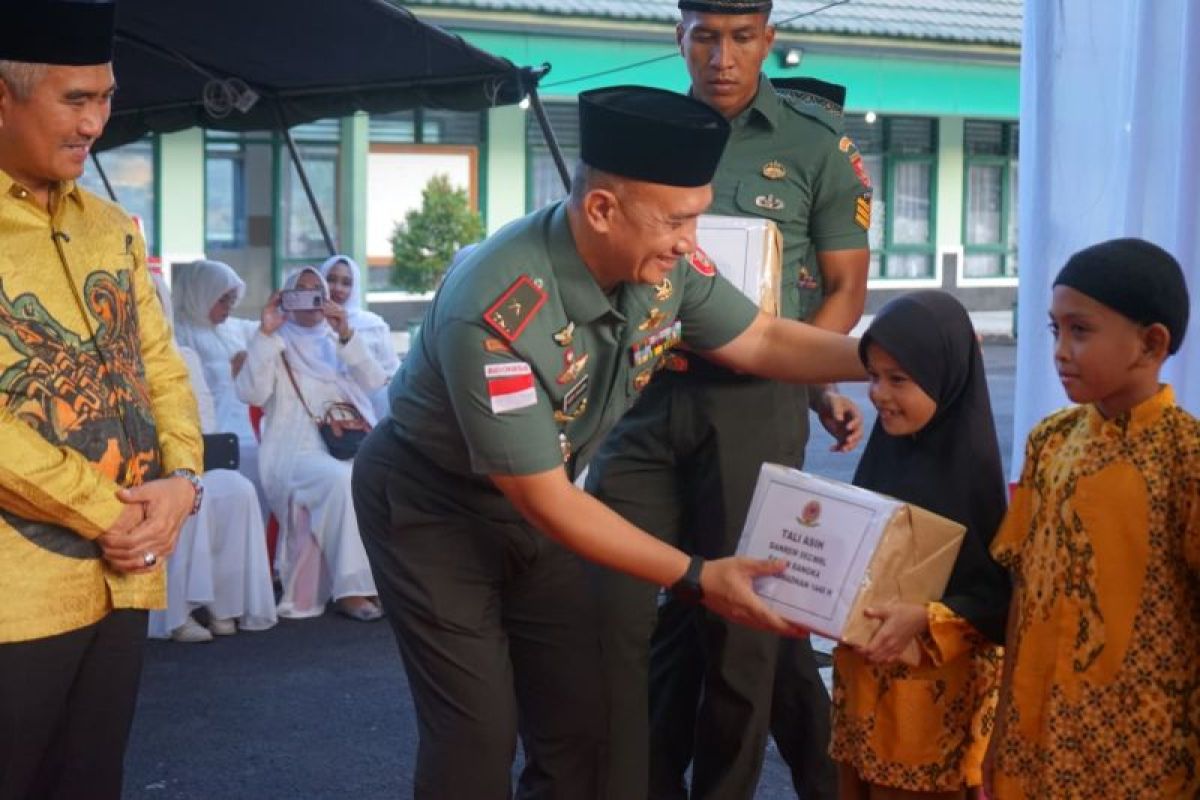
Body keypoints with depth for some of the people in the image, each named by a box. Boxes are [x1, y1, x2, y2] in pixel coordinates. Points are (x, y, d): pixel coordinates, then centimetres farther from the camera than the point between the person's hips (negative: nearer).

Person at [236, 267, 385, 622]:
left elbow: (375, 383, 6)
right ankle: (349, 589, -32)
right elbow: (251, 393, -3)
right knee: (343, 479, -35)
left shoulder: (337, 343, 24)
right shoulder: (277, 345, 15)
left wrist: (346, 335, -6)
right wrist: (266, 334, -8)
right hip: (298, 452, -3)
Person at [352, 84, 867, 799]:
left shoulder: (664, 264, -17)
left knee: (580, 726, 7)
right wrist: (696, 578, -29)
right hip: (432, 505, -6)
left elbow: (761, 341, 0)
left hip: (533, 501, 7)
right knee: (478, 734, -7)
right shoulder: (496, 315, -36)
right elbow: (544, 499, -29)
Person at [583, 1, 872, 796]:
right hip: (648, 392, 3)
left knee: (737, 618, 4)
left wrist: (810, 381, -12)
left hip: (756, 400, -3)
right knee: (611, 603, 1)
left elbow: (845, 287, 3)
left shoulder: (817, 140, 2)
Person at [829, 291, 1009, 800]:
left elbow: (1000, 594, -16)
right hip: (862, 677, 6)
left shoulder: (974, 466, -17)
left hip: (932, 692, -6)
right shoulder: (886, 449, 3)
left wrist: (925, 620, -27)